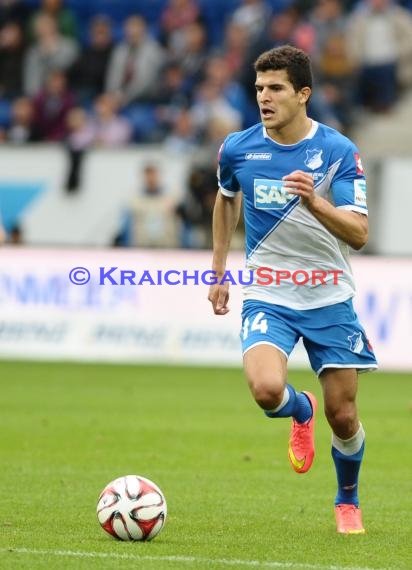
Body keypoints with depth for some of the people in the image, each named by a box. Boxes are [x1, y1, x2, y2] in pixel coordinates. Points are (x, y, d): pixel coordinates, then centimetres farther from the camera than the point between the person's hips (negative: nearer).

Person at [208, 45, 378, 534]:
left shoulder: (338, 151, -11)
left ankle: (348, 502, 31)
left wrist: (315, 202, -33)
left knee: (343, 416, 1)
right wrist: (218, 270, 18)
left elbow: (358, 234, -16)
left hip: (329, 297, -1)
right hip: (267, 296, 1)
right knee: (266, 389, -25)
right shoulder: (237, 149, -3)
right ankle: (301, 411, 13)